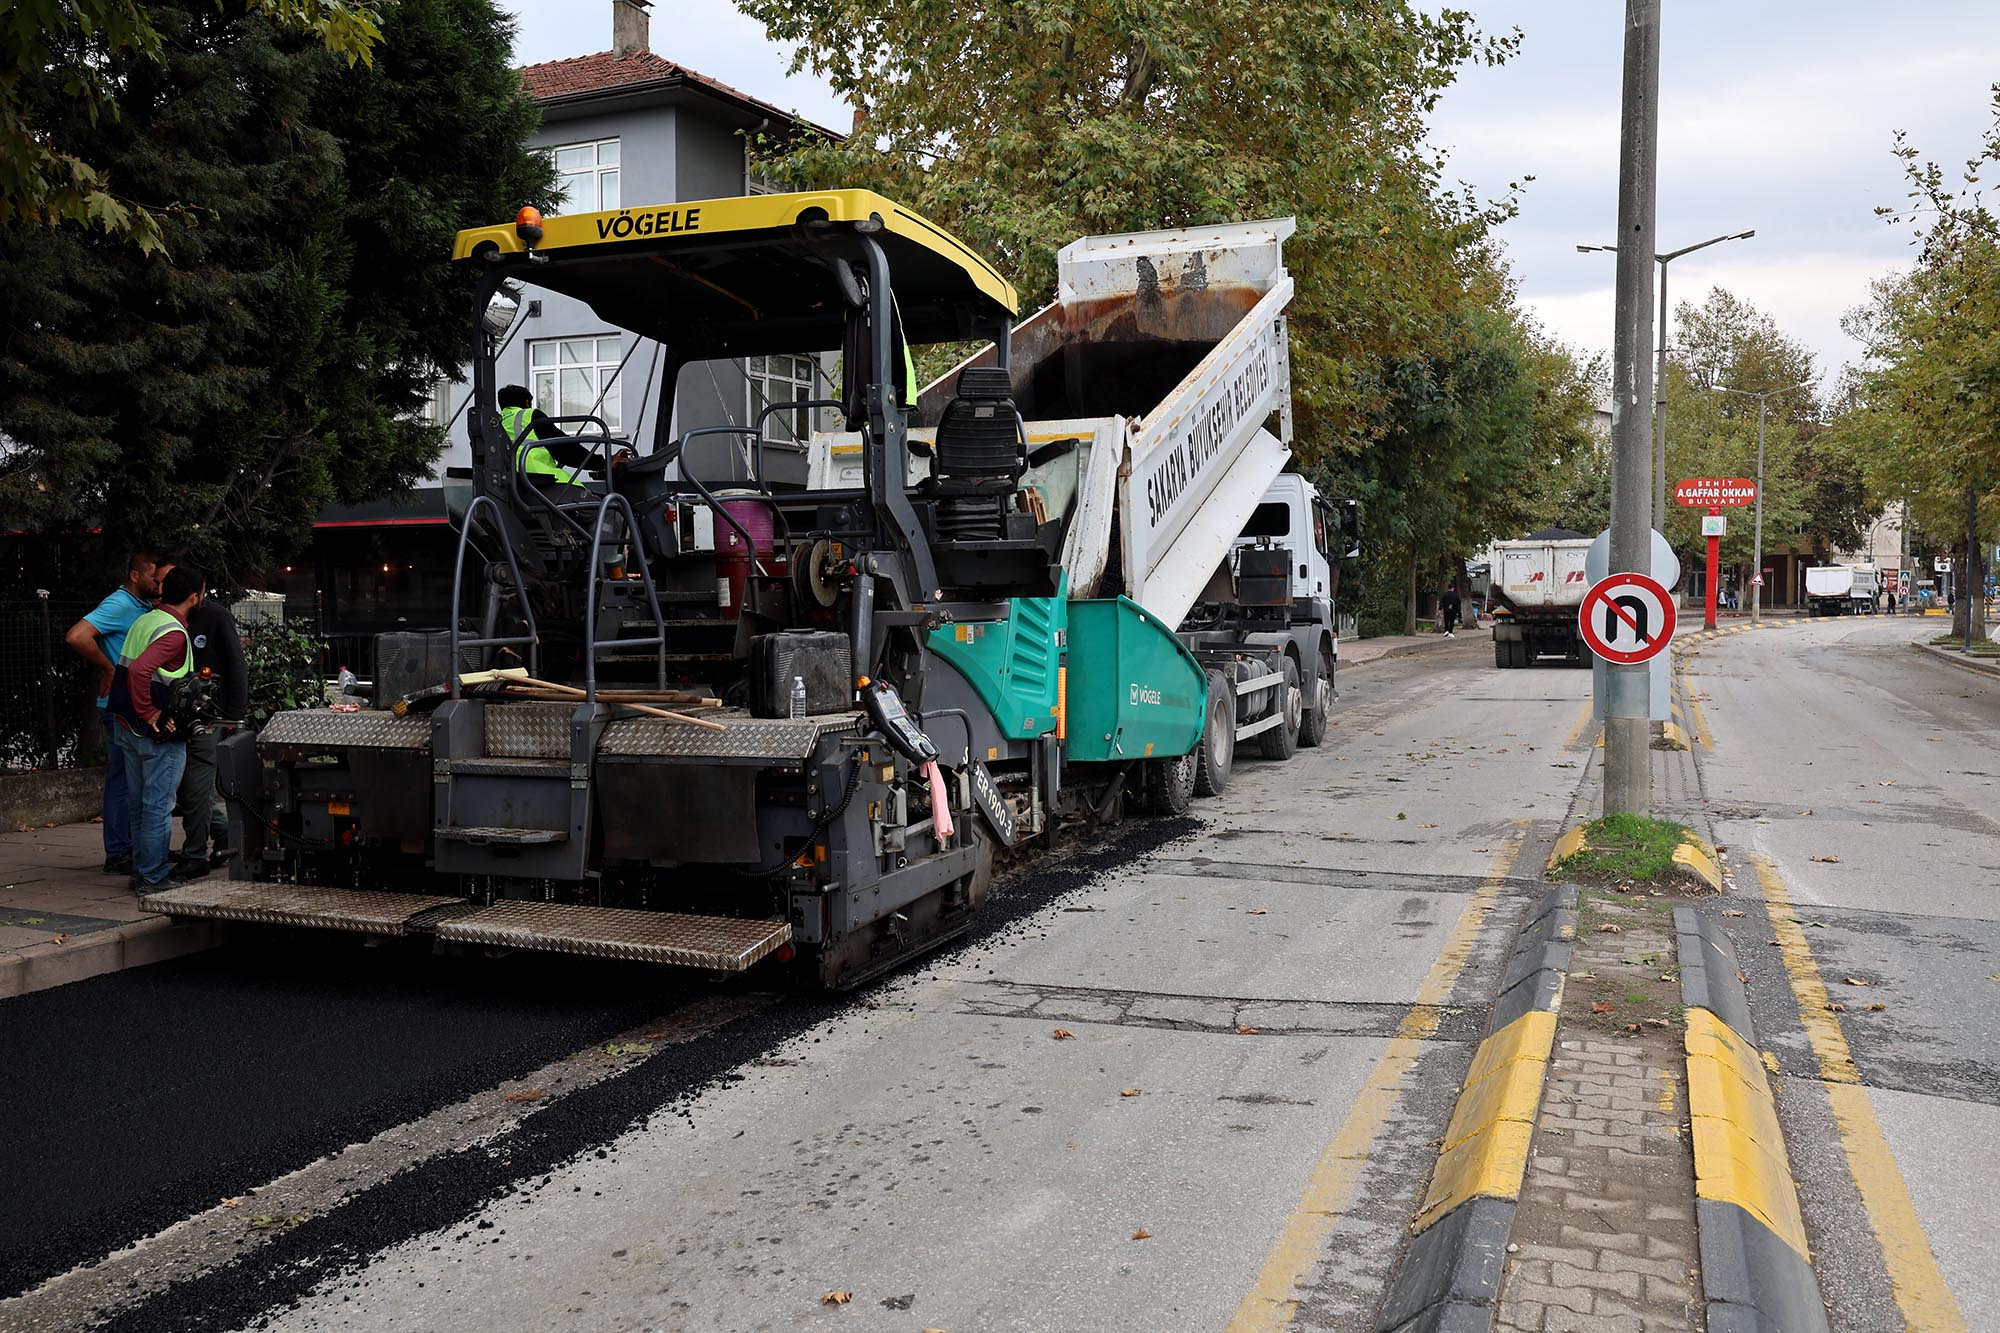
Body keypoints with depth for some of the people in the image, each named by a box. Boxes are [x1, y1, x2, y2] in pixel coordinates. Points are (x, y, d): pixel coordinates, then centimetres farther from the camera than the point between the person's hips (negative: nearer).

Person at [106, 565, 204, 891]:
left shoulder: (144, 620, 9)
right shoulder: (175, 634, -19)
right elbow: (139, 670, -32)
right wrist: (150, 714, -23)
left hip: (128, 728, 9)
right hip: (161, 733, -9)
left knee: (138, 803, 16)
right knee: (158, 806, -1)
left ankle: (140, 870, 25)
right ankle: (153, 877, 4)